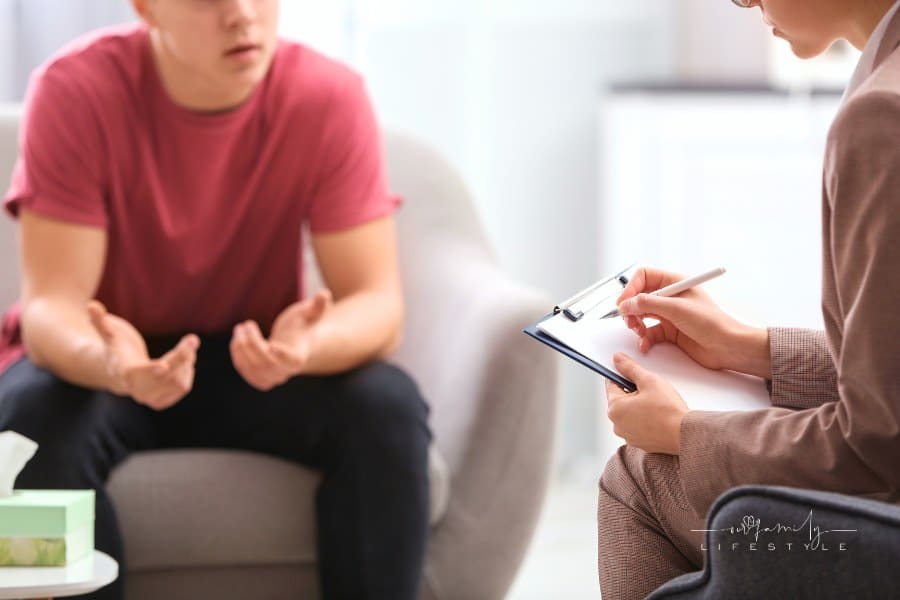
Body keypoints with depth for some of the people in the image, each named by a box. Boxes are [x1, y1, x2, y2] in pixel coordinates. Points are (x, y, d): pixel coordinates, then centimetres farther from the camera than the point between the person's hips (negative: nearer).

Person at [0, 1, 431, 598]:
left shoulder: (329, 96, -17)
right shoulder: (77, 88, -21)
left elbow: (378, 302, -19)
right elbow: (51, 305, -24)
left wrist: (308, 344, -44)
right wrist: (111, 364, -48)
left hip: (255, 366, 1)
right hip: (109, 363, -1)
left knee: (388, 407, -27)